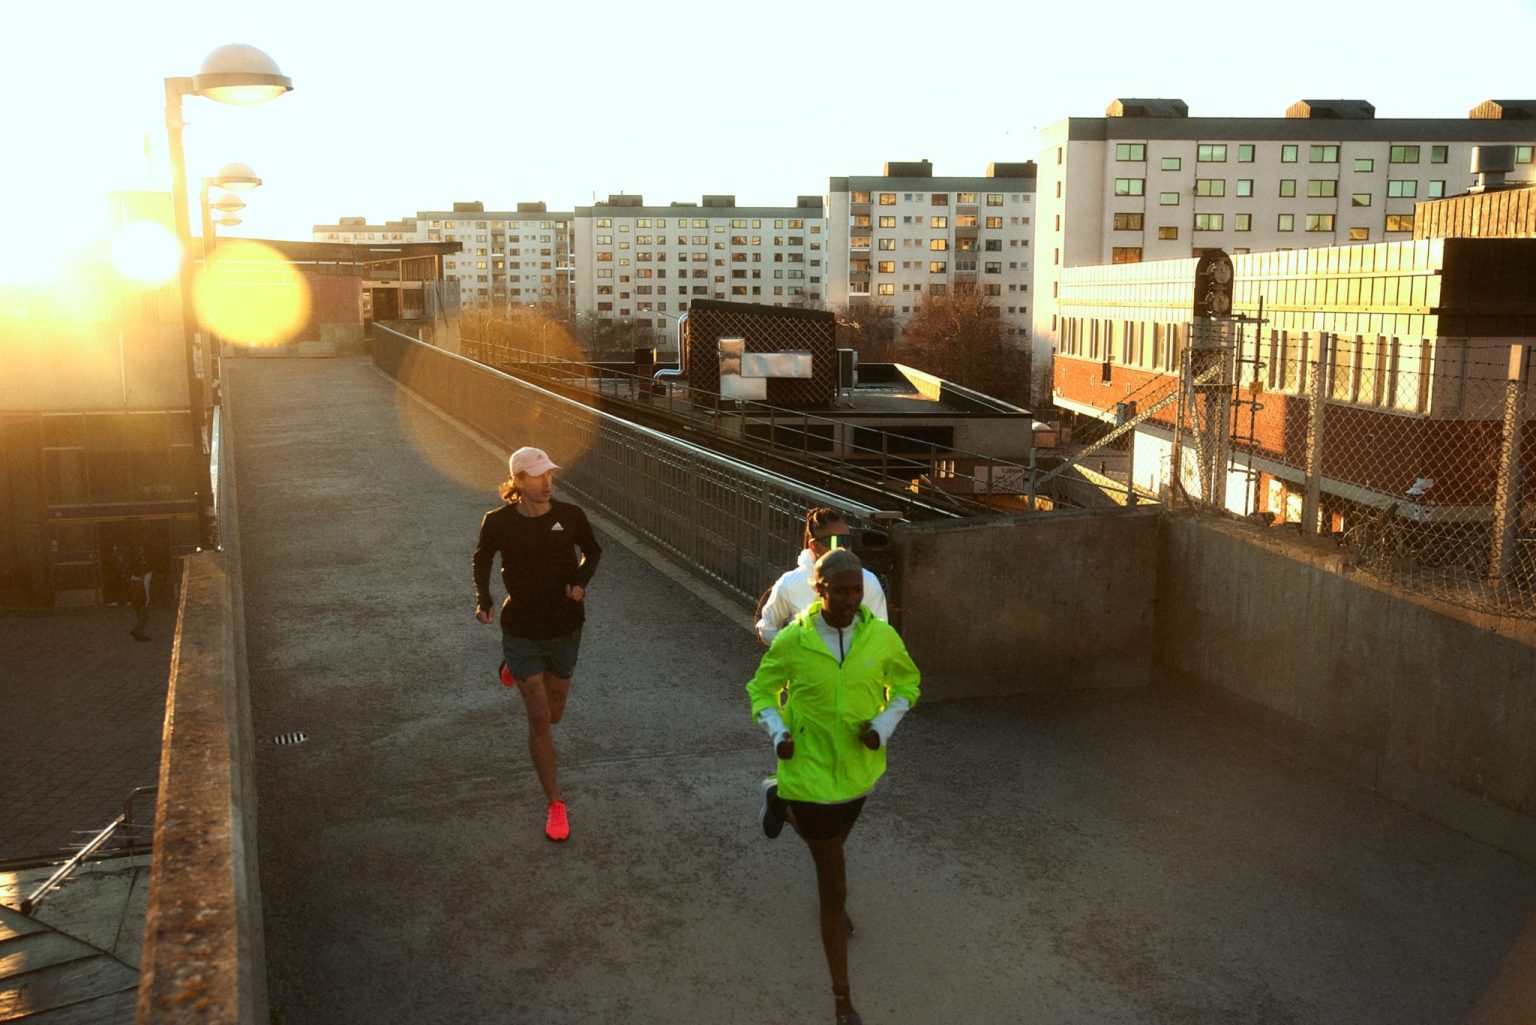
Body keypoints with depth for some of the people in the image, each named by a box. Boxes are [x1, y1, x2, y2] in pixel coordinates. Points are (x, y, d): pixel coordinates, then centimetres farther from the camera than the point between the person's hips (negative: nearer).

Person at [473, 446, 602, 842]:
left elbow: (592, 551, 8)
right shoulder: (498, 522, -13)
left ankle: (516, 671, 50)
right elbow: (481, 560, 7)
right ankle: (555, 805, 9)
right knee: (539, 720, -4)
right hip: (521, 631, -2)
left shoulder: (570, 516, -11)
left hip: (565, 630, 2)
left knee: (553, 714, 19)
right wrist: (483, 599, -7)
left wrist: (581, 580, -10)